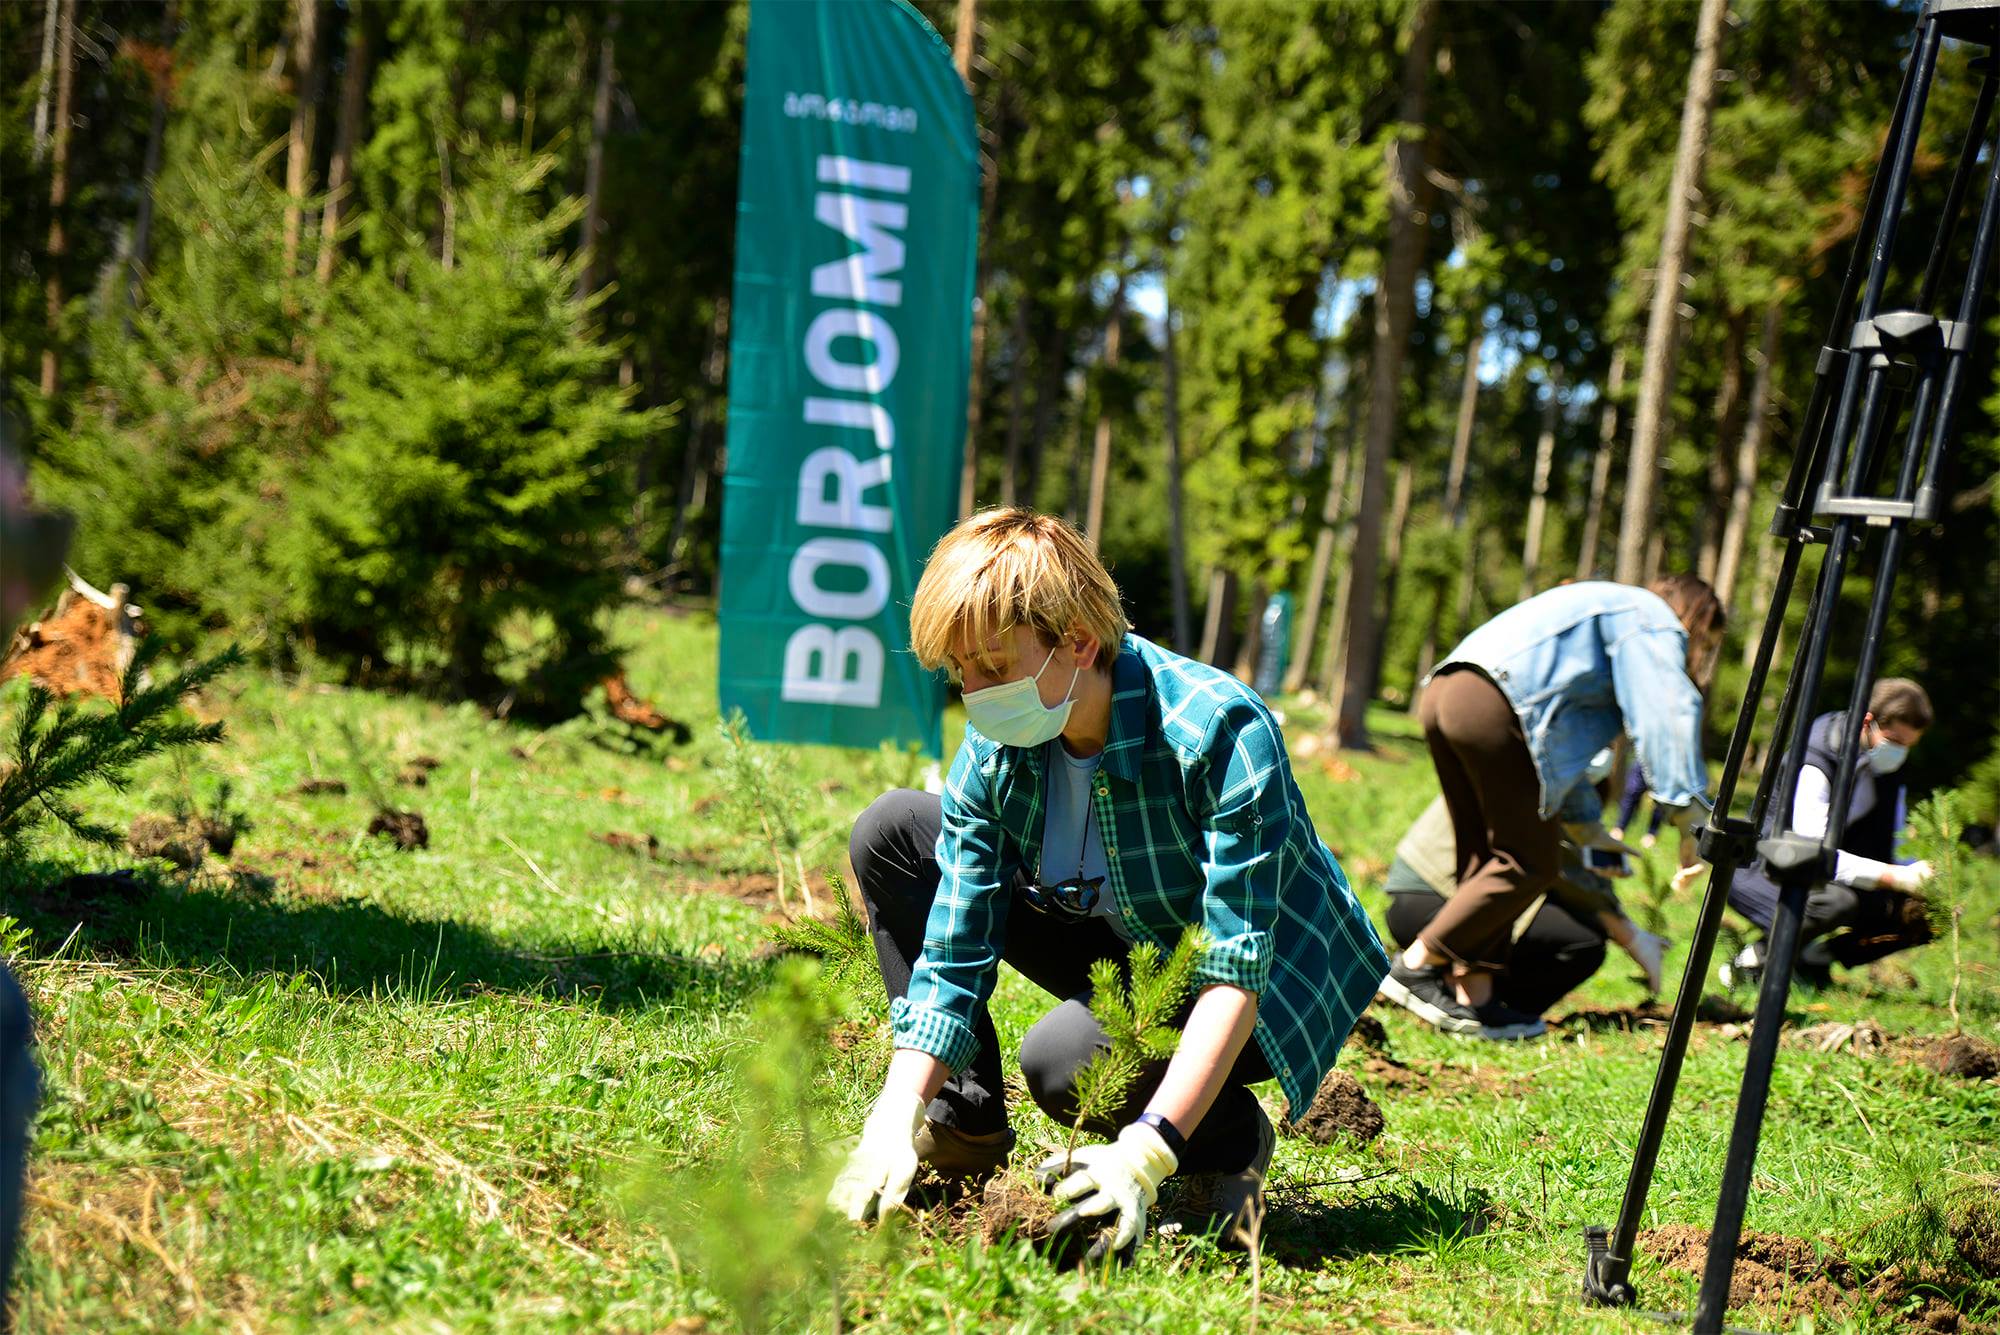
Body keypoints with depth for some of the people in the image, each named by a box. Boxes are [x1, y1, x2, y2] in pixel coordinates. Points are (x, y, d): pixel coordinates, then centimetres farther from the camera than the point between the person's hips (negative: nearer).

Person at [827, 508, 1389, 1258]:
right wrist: (894, 1125, -25)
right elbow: (952, 957, -13)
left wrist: (1146, 1152, -44)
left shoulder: (1219, 727, -33)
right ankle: (966, 1124, 4)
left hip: (1273, 982, -6)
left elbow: (1237, 973, -36)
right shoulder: (996, 749, -15)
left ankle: (1233, 1145, -3)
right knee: (891, 833, -3)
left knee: (1063, 1057, -35)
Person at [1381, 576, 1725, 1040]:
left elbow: (1558, 739, 40)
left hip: (1441, 693, 10)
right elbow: (1667, 712, -6)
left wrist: (1588, 824, 42)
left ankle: (1471, 1000, 9)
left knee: (1488, 858, 13)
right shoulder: (1655, 623, 11)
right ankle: (1417, 966, -3)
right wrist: (1689, 815, -10)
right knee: (1532, 862, -3)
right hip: (1494, 706, -10)